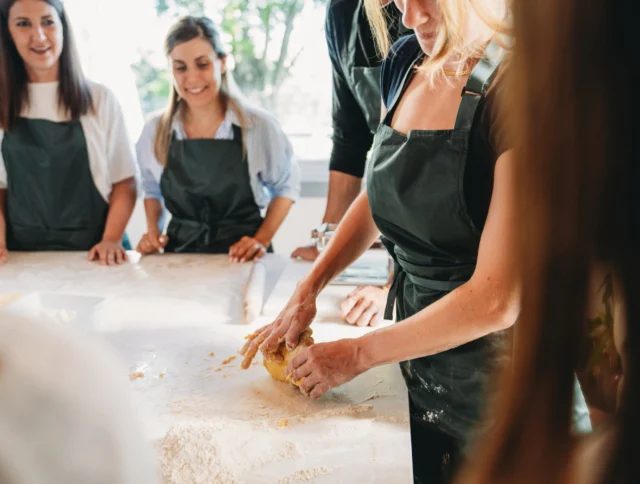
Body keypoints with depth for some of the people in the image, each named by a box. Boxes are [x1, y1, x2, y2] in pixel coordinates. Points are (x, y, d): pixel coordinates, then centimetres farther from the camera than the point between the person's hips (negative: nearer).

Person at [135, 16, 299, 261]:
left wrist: (262, 240, -5)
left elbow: (286, 186, 5)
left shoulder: (258, 126, -7)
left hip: (242, 257, -3)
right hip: (180, 254, 3)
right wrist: (152, 231, 2)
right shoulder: (155, 131, 2)